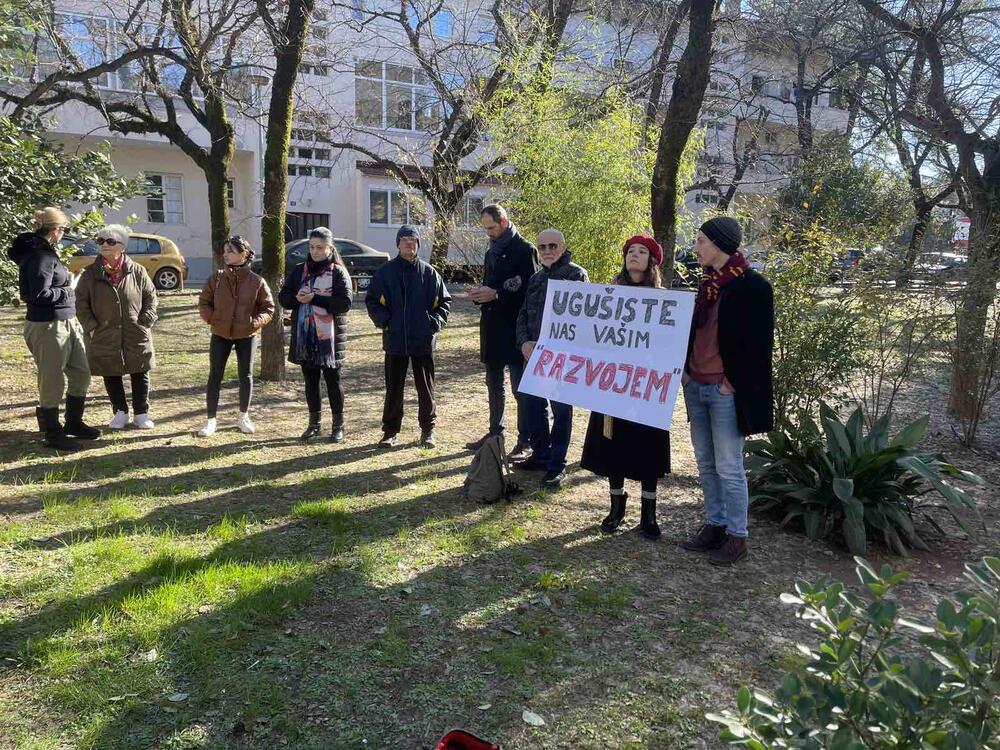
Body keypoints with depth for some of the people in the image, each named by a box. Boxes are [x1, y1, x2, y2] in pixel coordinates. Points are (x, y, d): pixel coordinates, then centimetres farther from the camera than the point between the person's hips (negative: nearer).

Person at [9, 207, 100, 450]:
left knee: (81, 373, 17)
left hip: (67, 323, 10)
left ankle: (74, 423, 32)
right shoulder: (40, 257, -18)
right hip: (48, 327, -10)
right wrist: (67, 291, -10)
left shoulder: (44, 252, 12)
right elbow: (40, 294, -23)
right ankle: (52, 434, 15)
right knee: (53, 381, 2)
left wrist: (65, 280, 4)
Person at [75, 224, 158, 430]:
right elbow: (81, 304, 3)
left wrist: (145, 322, -4)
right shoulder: (90, 274, 0)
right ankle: (120, 413, 25)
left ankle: (141, 413, 21)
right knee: (111, 376, 9)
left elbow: (150, 297, 6)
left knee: (140, 375, 8)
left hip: (136, 336, 0)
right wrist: (91, 327, -6)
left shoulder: (137, 271, -1)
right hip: (104, 337, 1)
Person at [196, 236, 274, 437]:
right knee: (215, 376, 2)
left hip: (246, 336, -1)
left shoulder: (256, 281, -7)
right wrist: (211, 318, -11)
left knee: (246, 375, 10)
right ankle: (211, 420, 12)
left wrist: (256, 322, -15)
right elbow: (203, 302, 6)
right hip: (220, 334, 1)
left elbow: (268, 307, -1)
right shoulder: (216, 278, -3)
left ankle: (243, 418, 26)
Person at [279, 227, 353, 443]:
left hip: (329, 336, -4)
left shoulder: (338, 272, -3)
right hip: (304, 336, 4)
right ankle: (314, 423, 24)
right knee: (310, 381, 12)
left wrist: (314, 299, -19)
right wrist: (296, 298, -13)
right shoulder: (299, 271, 11)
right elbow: (283, 297, 9)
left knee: (333, 381, 4)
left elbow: (345, 303, -14)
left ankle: (338, 425, 15)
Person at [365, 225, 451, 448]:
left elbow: (444, 301, 8)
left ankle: (428, 430, 21)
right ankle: (391, 430, 18)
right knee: (393, 388, 7)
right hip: (394, 340, 0)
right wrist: (383, 320, -7)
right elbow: (372, 300, 6)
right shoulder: (385, 272, 2)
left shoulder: (429, 273, 3)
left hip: (424, 340, 0)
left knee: (426, 387, 9)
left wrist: (435, 321, -6)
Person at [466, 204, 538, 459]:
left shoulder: (524, 250, -8)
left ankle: (525, 441, 4)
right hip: (492, 328, 8)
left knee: (520, 387, -3)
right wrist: (480, 294, 1)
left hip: (515, 329, -8)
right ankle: (495, 431, 27)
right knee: (494, 384, 15)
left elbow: (530, 290, -14)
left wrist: (496, 295, -19)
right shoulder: (492, 252, 17)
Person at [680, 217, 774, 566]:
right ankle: (715, 525, 27)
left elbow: (759, 343, -12)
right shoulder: (707, 282, 11)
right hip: (696, 386, 8)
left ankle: (737, 536, 14)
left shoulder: (752, 285, -11)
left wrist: (733, 382, -12)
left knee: (728, 467, 1)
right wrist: (686, 369, 9)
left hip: (726, 391, -7)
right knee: (706, 463, 14)